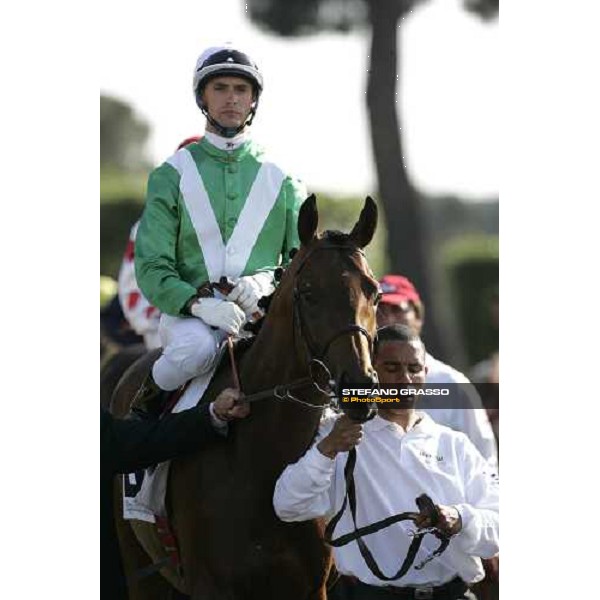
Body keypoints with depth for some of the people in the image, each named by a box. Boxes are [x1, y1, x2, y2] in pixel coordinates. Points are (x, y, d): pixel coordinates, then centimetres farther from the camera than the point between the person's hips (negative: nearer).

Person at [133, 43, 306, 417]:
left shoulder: (281, 179, 15)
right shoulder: (173, 175, 10)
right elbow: (151, 267, 1)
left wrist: (267, 283, -10)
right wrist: (198, 302, -19)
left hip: (263, 311, 1)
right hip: (188, 309, -1)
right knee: (196, 348, -37)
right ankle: (150, 398, -5)